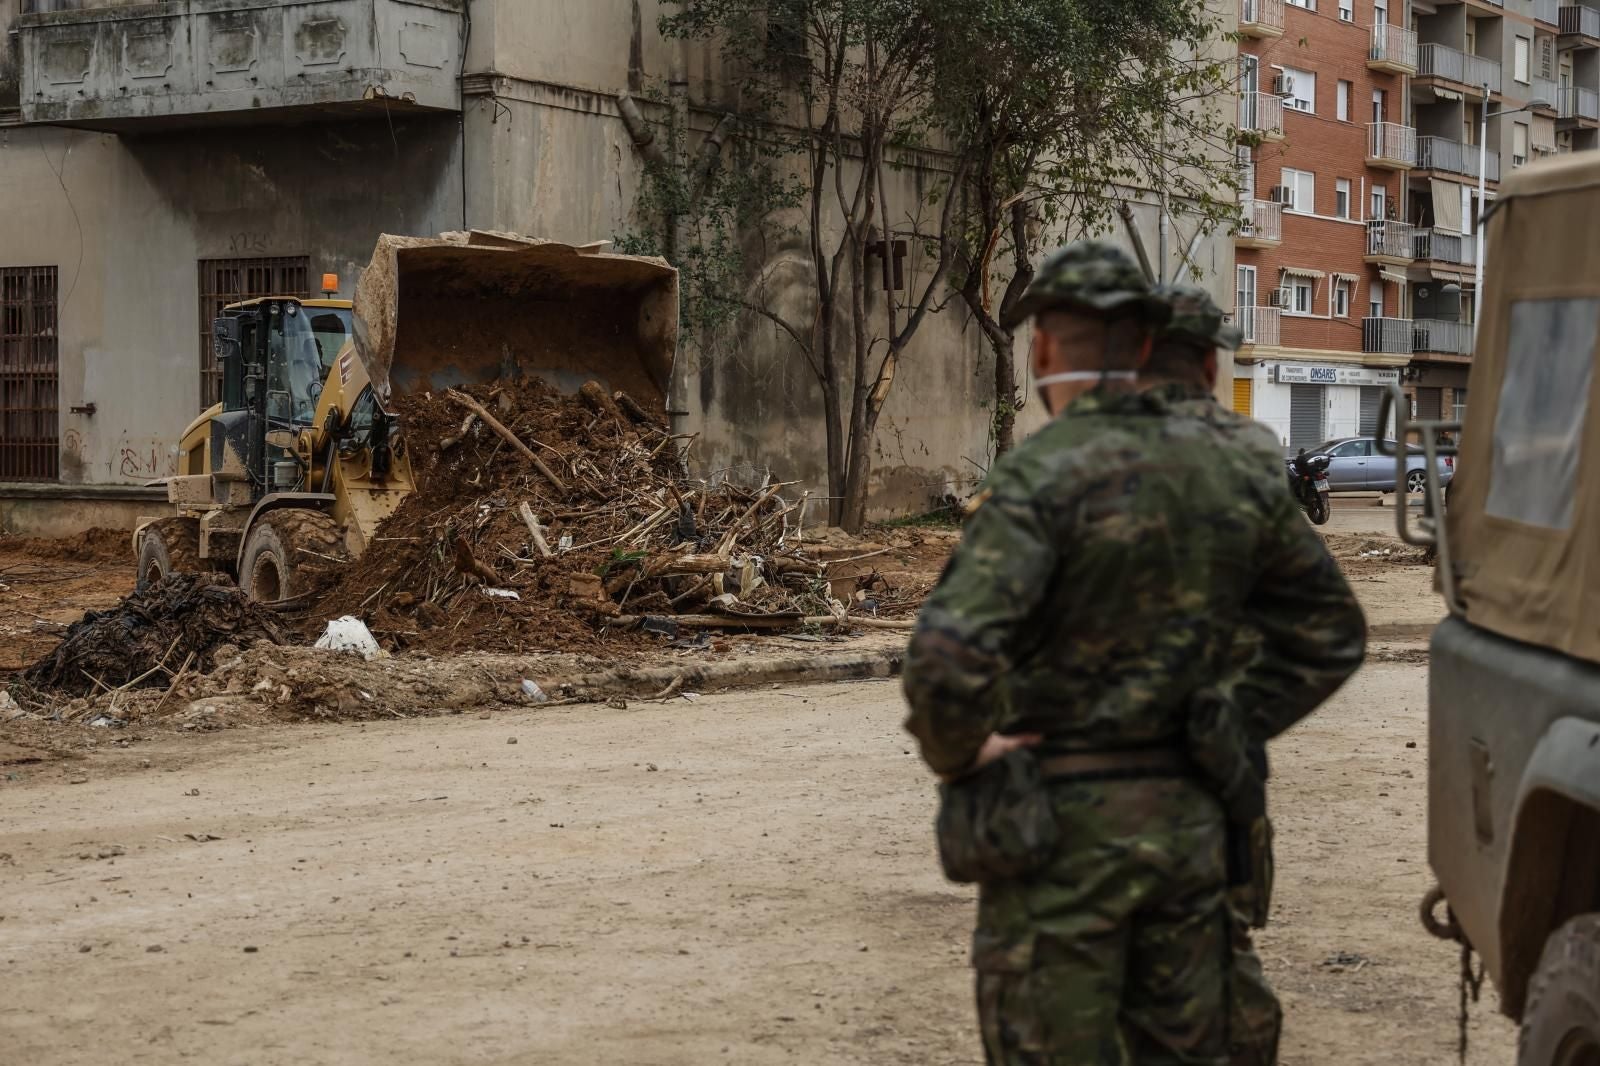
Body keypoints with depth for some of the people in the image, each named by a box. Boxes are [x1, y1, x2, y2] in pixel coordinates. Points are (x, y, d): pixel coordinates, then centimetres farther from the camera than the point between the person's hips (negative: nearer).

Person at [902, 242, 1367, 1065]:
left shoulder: (1043, 475, -16)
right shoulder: (1232, 467, 4)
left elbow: (950, 656, -28)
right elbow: (1331, 632, 13)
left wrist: (957, 756, -11)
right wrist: (1231, 727, 13)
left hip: (1063, 823, -6)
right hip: (1187, 816, 6)